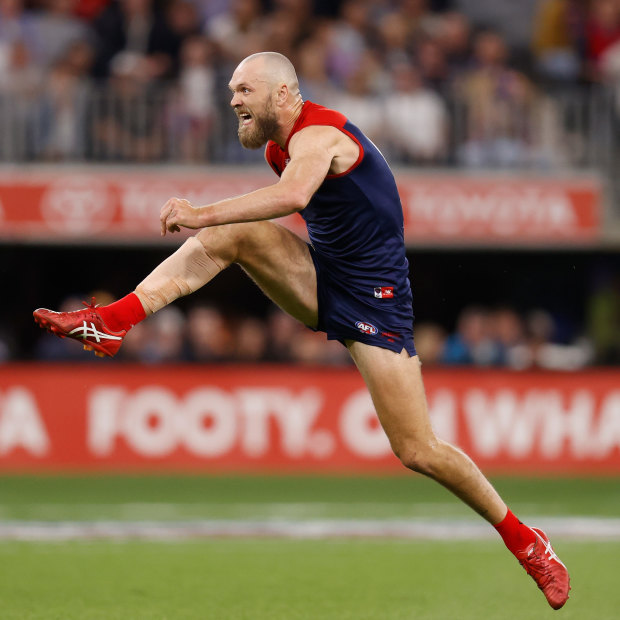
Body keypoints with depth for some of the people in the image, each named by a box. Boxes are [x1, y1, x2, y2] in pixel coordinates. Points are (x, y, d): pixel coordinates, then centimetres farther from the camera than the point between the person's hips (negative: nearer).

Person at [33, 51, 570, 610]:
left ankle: (522, 538, 8)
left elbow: (294, 194, -41)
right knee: (227, 235, -15)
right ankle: (114, 322, -19)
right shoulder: (279, 147, 9)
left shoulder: (318, 134, -19)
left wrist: (202, 214, -43)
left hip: (372, 298, -8)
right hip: (321, 278, 8)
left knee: (418, 451, -10)